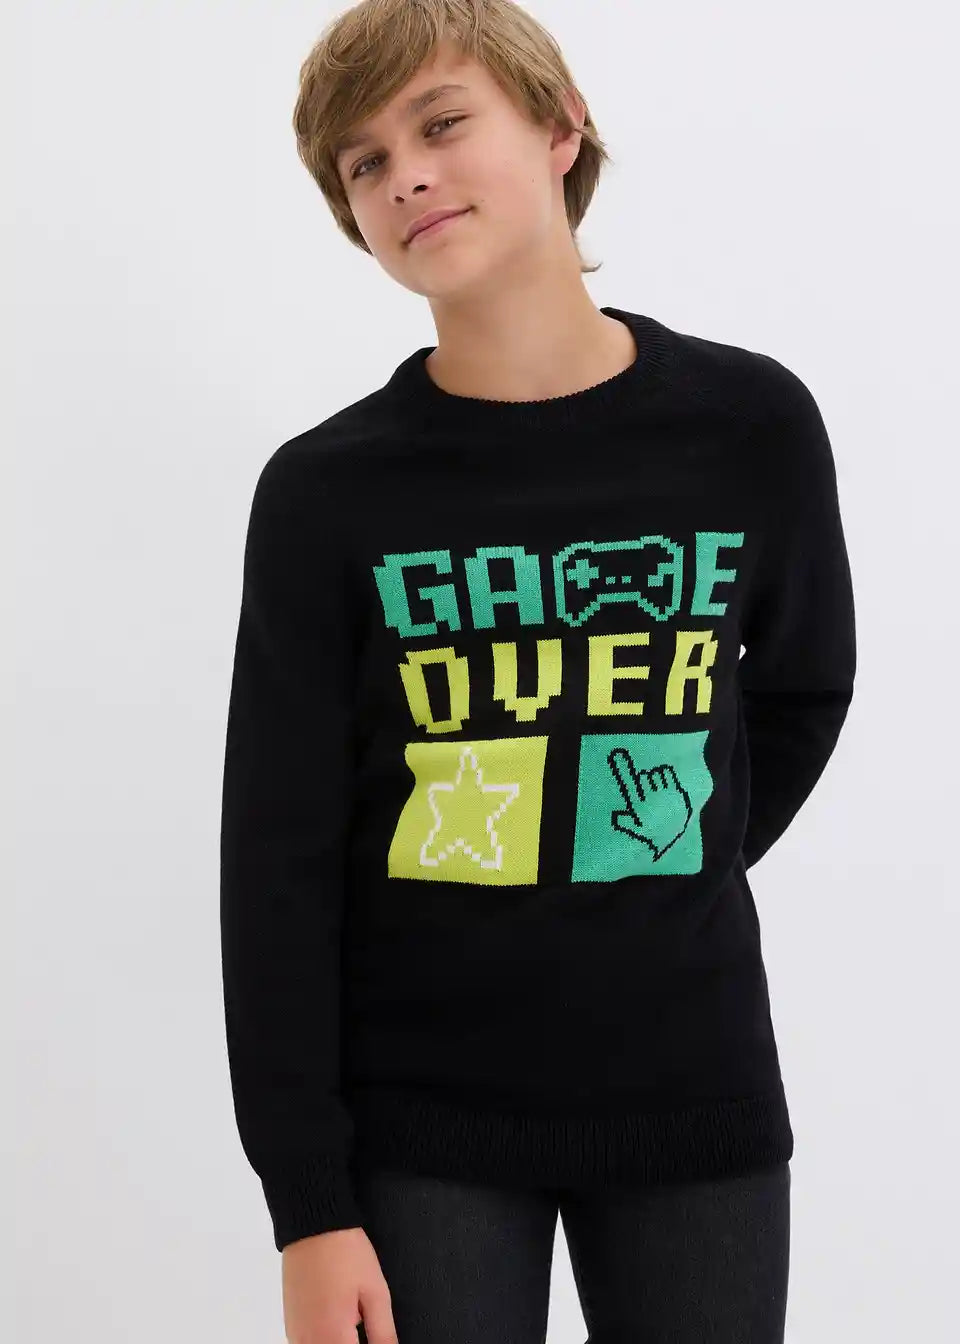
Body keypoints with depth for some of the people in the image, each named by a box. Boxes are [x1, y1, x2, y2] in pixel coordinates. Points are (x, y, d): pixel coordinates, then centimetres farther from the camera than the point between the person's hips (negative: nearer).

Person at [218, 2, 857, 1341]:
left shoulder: (755, 428, -3)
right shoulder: (327, 493, -6)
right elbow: (280, 863, -6)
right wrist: (306, 1200, -9)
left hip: (696, 1094, 2)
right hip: (419, 1122, -1)